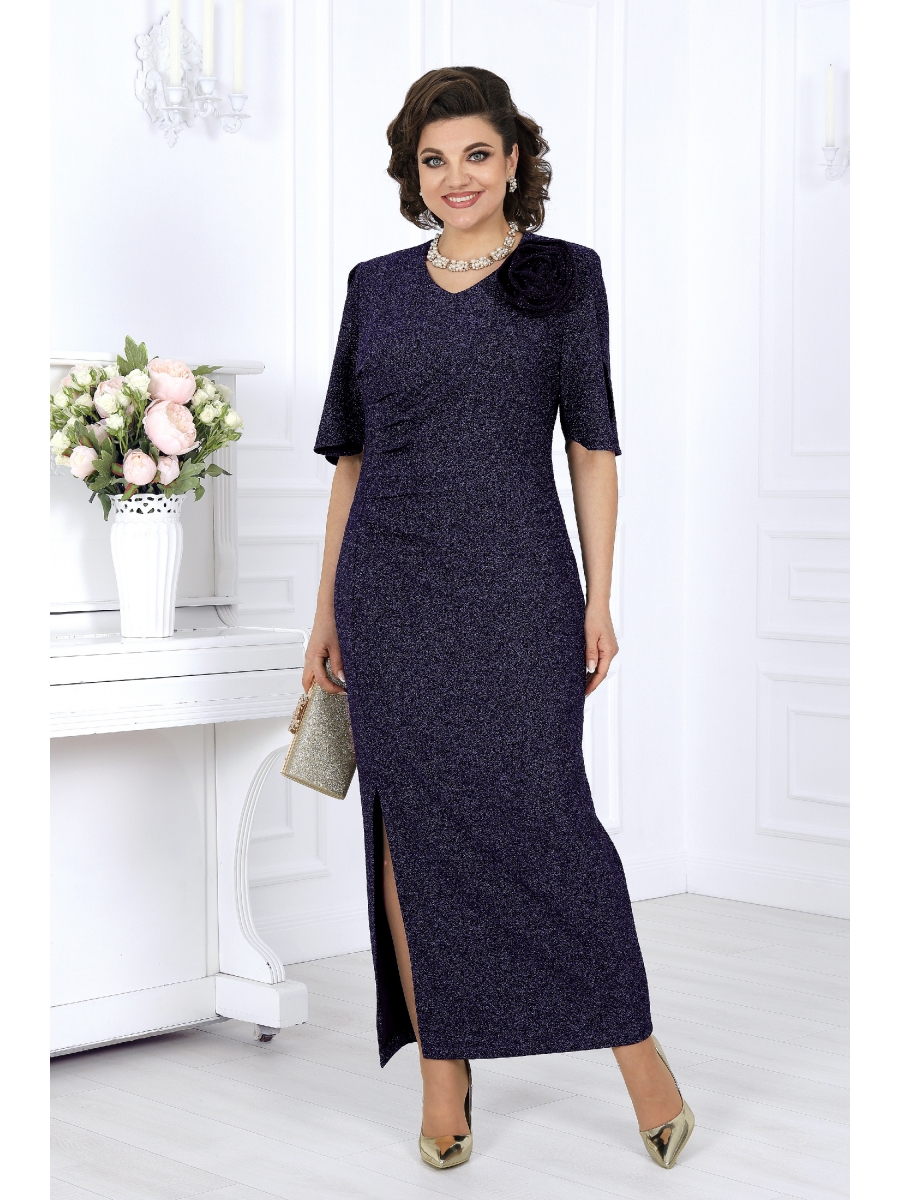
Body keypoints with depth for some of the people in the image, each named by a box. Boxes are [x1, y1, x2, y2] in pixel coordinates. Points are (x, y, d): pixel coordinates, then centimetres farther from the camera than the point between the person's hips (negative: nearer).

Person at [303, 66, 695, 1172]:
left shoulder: (564, 276, 3)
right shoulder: (377, 287, 10)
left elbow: (592, 447, 2)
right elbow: (353, 456, 13)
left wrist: (599, 598, -5)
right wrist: (328, 605, 10)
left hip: (515, 590, -3)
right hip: (392, 594, 3)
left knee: (541, 813, -6)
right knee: (413, 824, 4)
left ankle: (635, 1046, 11)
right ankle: (442, 1073, 15)